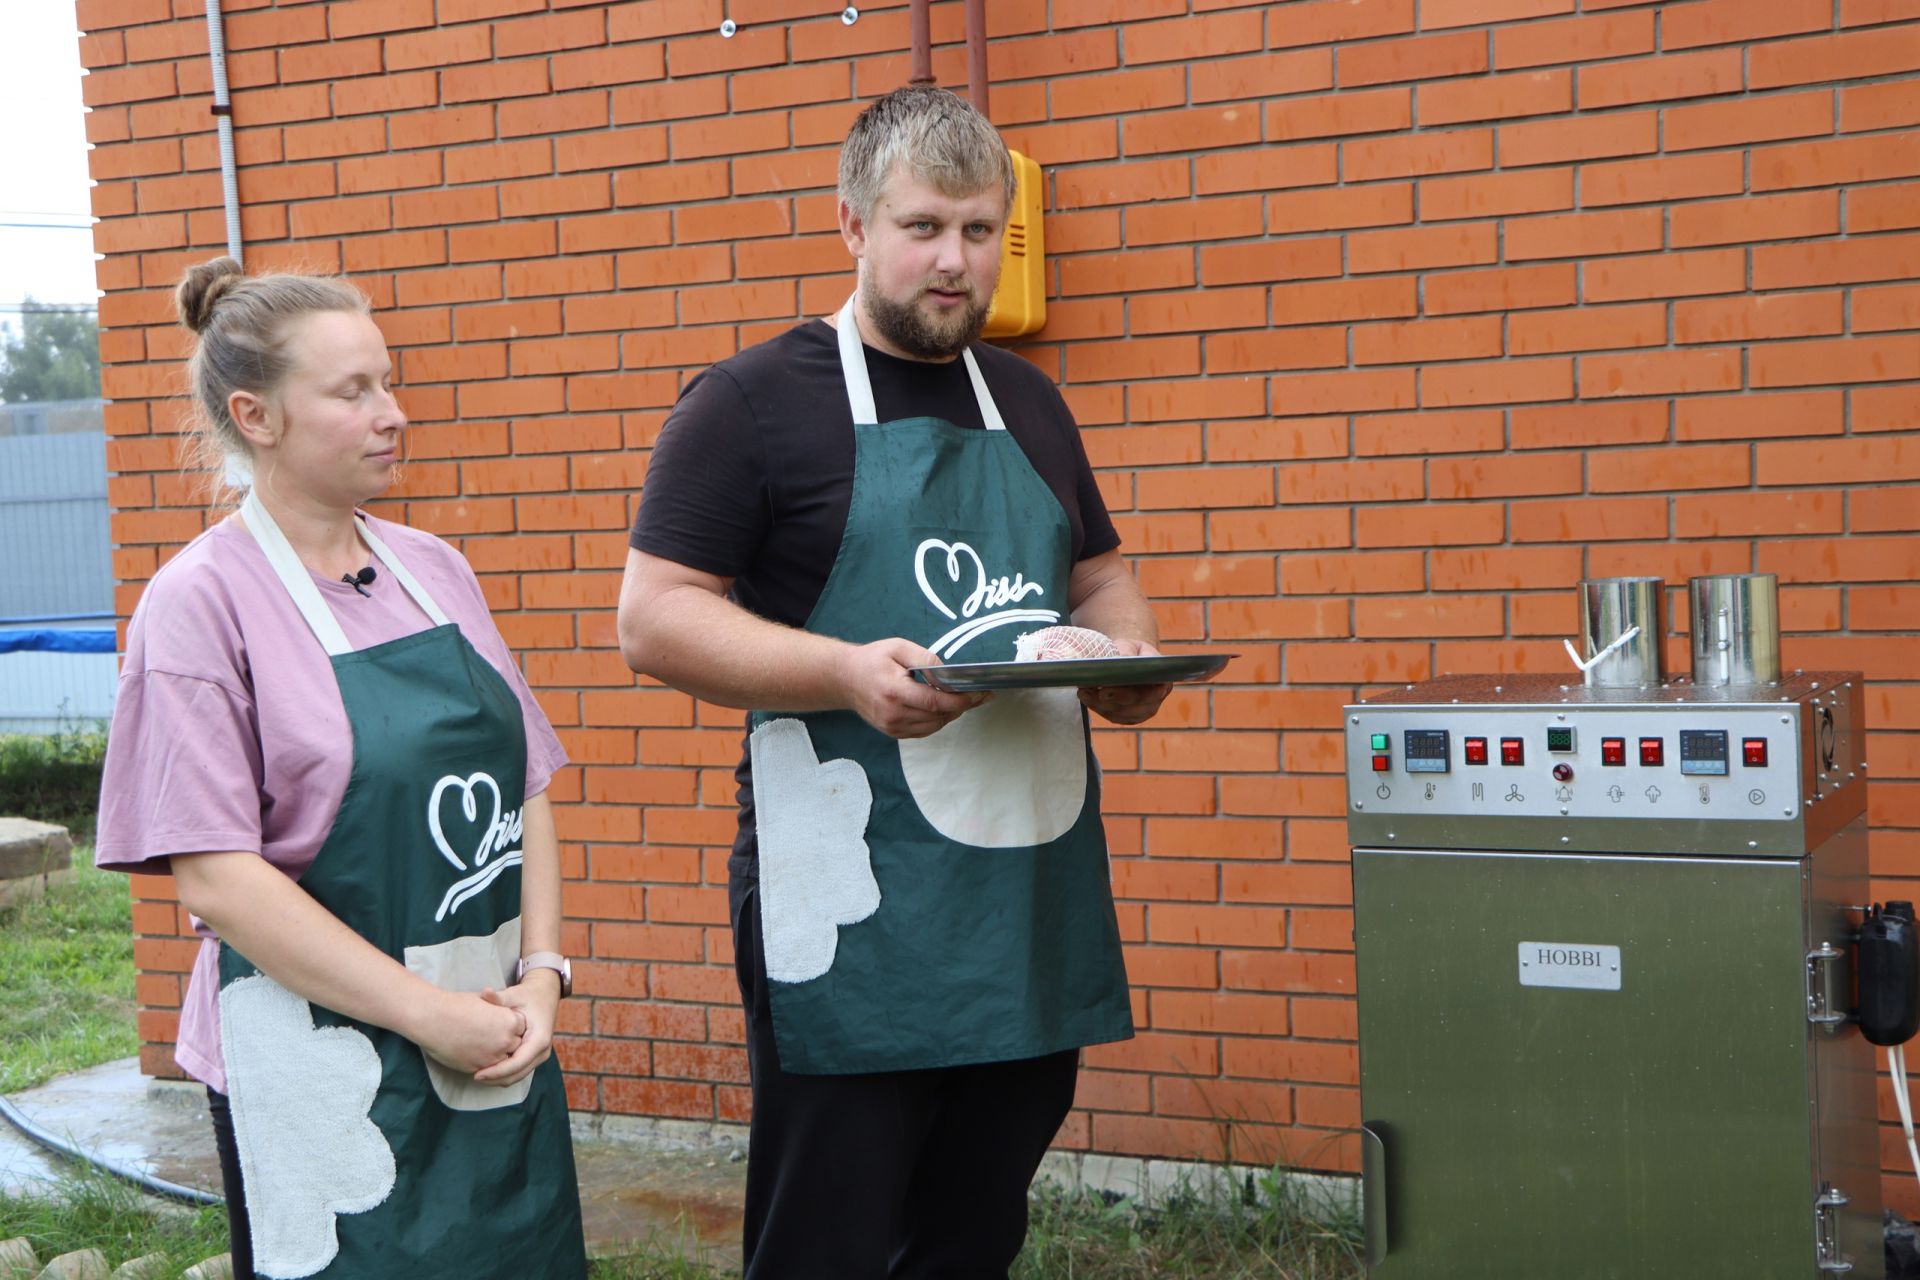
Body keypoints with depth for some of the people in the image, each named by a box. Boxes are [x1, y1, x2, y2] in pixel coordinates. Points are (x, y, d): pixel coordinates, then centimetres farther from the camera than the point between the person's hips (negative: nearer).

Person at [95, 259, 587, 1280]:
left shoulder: (433, 570, 8)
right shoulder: (202, 601, -10)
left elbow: (525, 788, 10)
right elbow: (217, 877, -16)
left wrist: (542, 972, -4)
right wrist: (431, 1013, -17)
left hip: (501, 1043, 6)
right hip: (328, 1074, -6)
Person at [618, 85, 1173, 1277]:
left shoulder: (1028, 403, 15)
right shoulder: (754, 400, -4)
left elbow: (1098, 577, 24)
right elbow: (654, 617, -7)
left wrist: (1129, 657, 1)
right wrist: (845, 673, -22)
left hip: (1031, 905, 6)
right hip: (854, 919, -6)